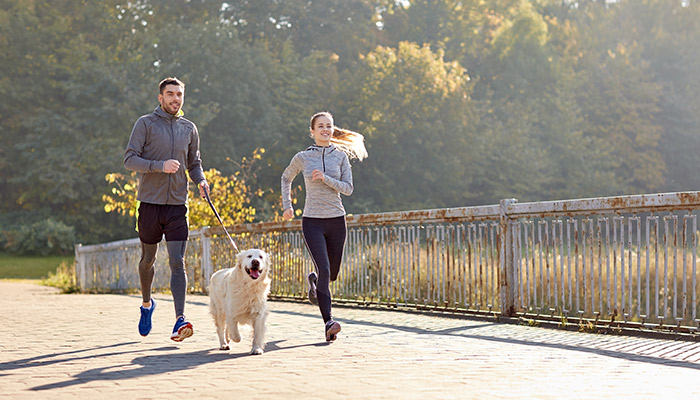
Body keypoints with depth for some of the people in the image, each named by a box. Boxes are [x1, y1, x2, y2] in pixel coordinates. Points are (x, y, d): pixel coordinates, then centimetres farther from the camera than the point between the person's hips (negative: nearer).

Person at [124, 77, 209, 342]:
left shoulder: (189, 129, 11)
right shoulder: (146, 123, -1)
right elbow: (130, 159, -8)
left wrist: (200, 180, 0)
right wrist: (160, 166, -22)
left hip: (177, 204, 2)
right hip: (150, 202, -1)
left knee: (177, 262, -9)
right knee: (148, 258, 13)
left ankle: (180, 320, -16)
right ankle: (147, 304, 38)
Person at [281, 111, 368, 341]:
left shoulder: (341, 156, 4)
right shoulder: (302, 158, 2)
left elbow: (348, 189, -3)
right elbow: (286, 178, 20)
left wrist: (325, 178, -17)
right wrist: (287, 205, 12)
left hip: (336, 221, 2)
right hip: (312, 221, -2)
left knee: (333, 273, 12)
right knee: (324, 270, -18)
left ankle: (314, 280, 49)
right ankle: (329, 322, -21)